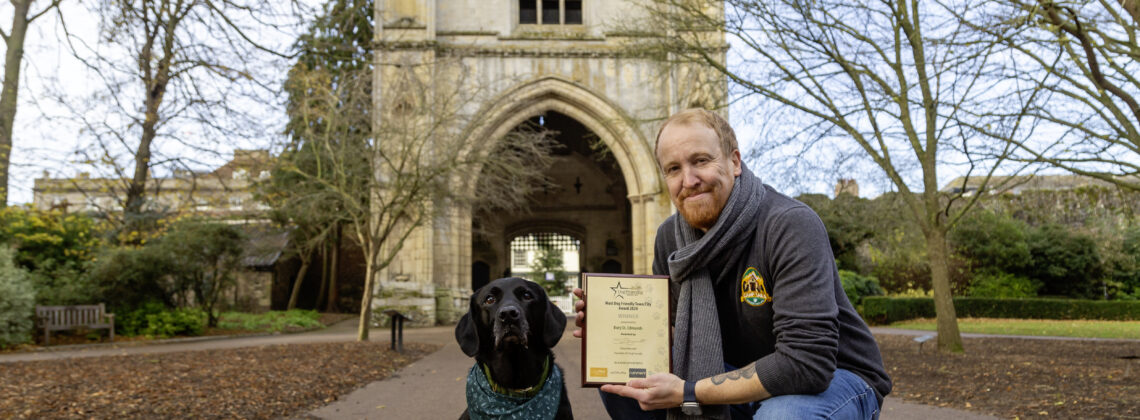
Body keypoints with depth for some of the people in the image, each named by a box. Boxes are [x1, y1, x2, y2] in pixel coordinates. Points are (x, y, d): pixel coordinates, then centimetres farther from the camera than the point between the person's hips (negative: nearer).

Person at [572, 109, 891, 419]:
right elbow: (667, 329, 5)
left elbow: (805, 361, -33)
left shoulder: (793, 225, -26)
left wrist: (688, 393, -30)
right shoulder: (670, 237, -4)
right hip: (741, 378, 5)